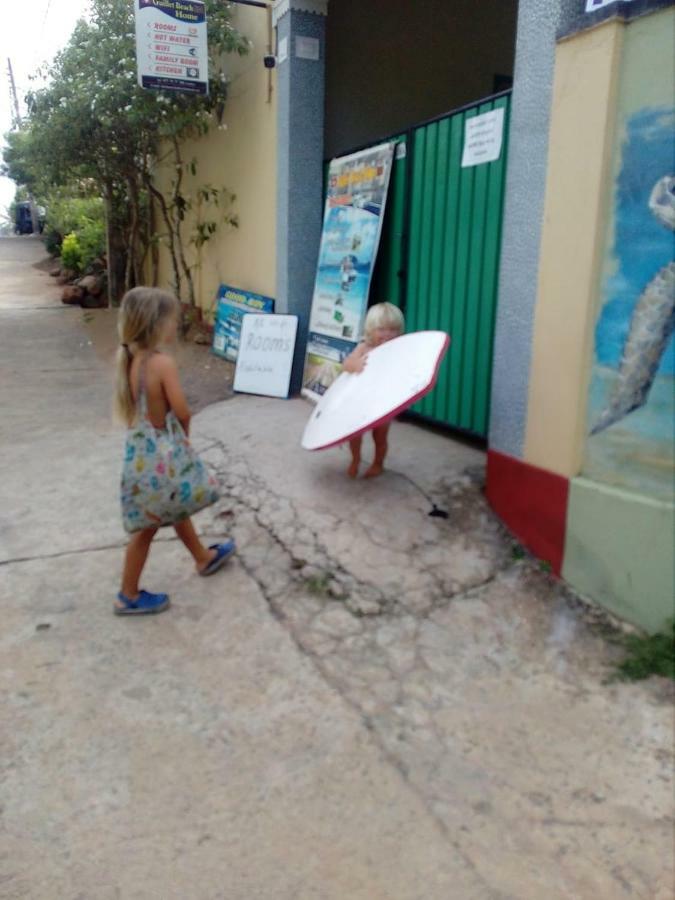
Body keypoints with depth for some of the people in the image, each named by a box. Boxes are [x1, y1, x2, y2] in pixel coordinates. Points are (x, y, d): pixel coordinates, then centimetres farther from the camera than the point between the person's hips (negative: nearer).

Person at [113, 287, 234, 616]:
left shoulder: (129, 359, -1)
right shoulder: (163, 363, -24)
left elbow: (134, 409, 5)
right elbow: (182, 412, -20)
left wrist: (168, 422, 2)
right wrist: (184, 429, 1)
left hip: (141, 449, 8)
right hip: (163, 454, -8)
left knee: (176, 509, 27)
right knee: (148, 527, 8)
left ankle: (204, 557, 50)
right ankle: (128, 597, 23)